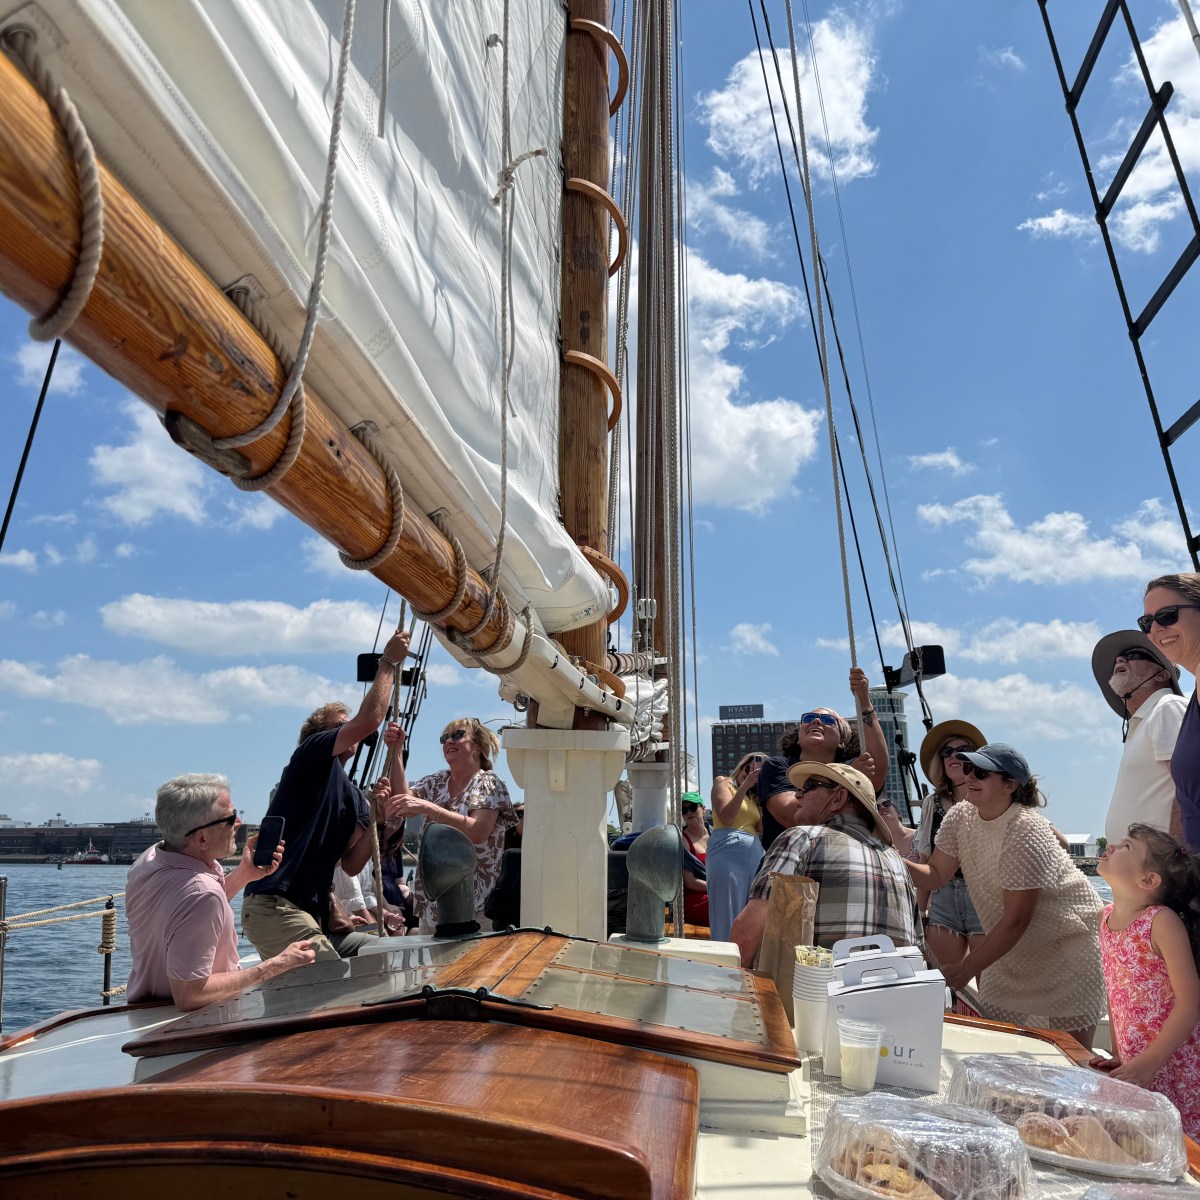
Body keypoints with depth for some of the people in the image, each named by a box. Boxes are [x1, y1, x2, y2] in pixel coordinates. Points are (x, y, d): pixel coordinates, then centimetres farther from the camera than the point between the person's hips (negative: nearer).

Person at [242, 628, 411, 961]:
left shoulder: (352, 797, 20)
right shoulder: (310, 754, -2)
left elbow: (351, 866, 14)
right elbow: (369, 720, -17)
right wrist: (388, 662, -6)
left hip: (310, 914, 9)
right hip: (273, 908, -9)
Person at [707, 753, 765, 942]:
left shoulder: (753, 796, 25)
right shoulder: (723, 782, 8)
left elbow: (762, 828, 10)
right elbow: (726, 817, -8)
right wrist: (744, 786, -8)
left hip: (755, 854, 7)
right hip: (728, 853, -6)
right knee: (727, 918, -7)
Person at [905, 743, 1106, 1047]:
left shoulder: (1027, 832, -28)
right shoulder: (960, 817, -8)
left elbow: (1016, 920, -27)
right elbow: (936, 876, -5)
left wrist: (966, 969, -27)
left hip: (1069, 941, -6)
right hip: (1014, 945, 6)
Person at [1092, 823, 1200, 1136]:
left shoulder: (1163, 921, -18)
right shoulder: (1107, 918, 2)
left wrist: (1148, 1064, -18)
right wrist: (1118, 1055, 9)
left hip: (1173, 1065, -6)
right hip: (1134, 1065, 6)